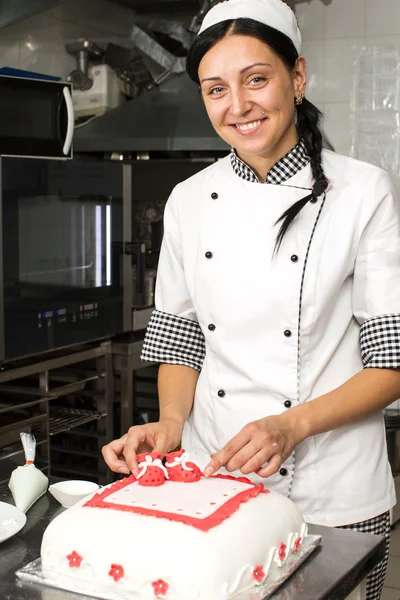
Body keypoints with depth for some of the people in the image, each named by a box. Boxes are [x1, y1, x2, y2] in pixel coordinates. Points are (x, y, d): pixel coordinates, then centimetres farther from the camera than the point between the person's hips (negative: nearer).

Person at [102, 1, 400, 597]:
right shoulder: (188, 201, 2)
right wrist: (171, 423, -8)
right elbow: (180, 340, 9)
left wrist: (292, 425, -20)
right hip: (210, 488, 3)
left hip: (333, 499, -3)